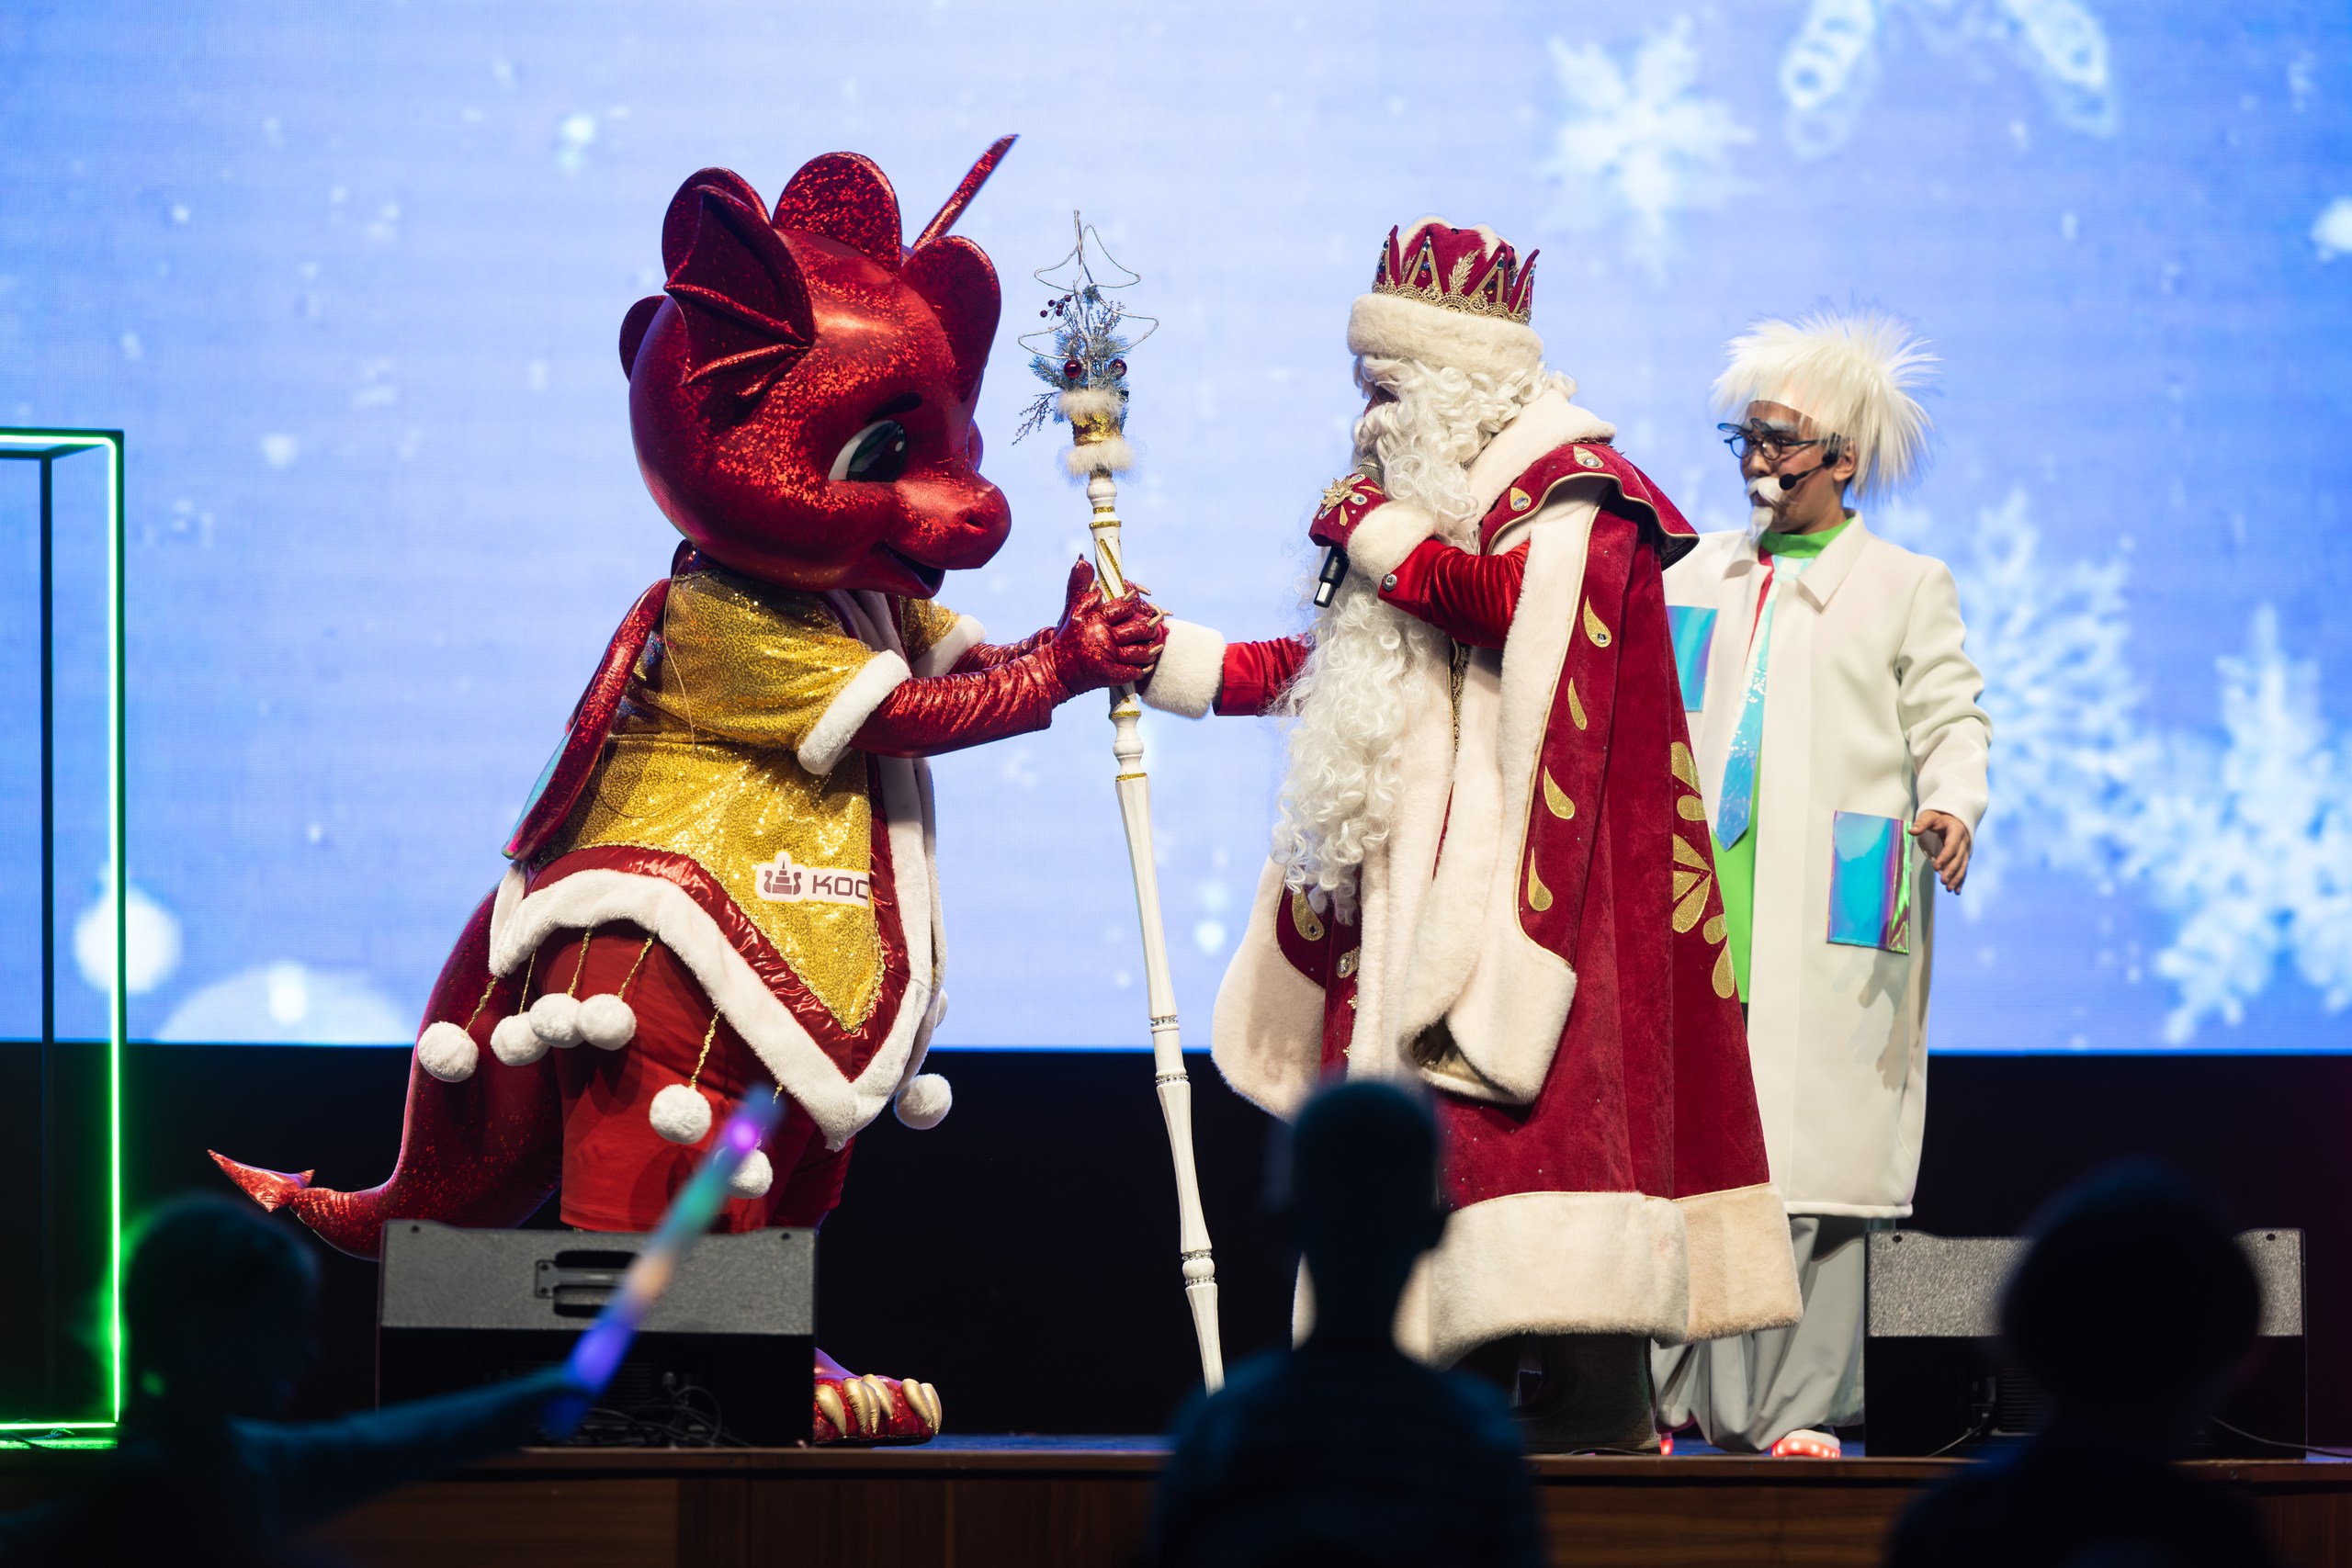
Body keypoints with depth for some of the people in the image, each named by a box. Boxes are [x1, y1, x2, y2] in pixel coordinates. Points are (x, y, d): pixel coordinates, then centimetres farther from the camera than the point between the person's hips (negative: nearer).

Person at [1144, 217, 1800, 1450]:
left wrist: (1371, 526, -8)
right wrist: (1157, 656, 26)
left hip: (1526, 868, -9)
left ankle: (1595, 1405, -23)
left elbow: (1509, 595, -21)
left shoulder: (1571, 487, -3)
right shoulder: (1447, 501, 23)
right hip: (1432, 877, 9)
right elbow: (1318, 671, 28)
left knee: (1534, 1095, -19)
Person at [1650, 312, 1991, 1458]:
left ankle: (1795, 1408, -6)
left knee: (1810, 1155, -8)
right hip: (1694, 916, 4)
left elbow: (1950, 722, 2)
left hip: (1827, 928, -4)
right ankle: (1660, 1397, -2)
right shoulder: (1697, 575, 21)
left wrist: (1951, 810, -16)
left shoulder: (1907, 587, 8)